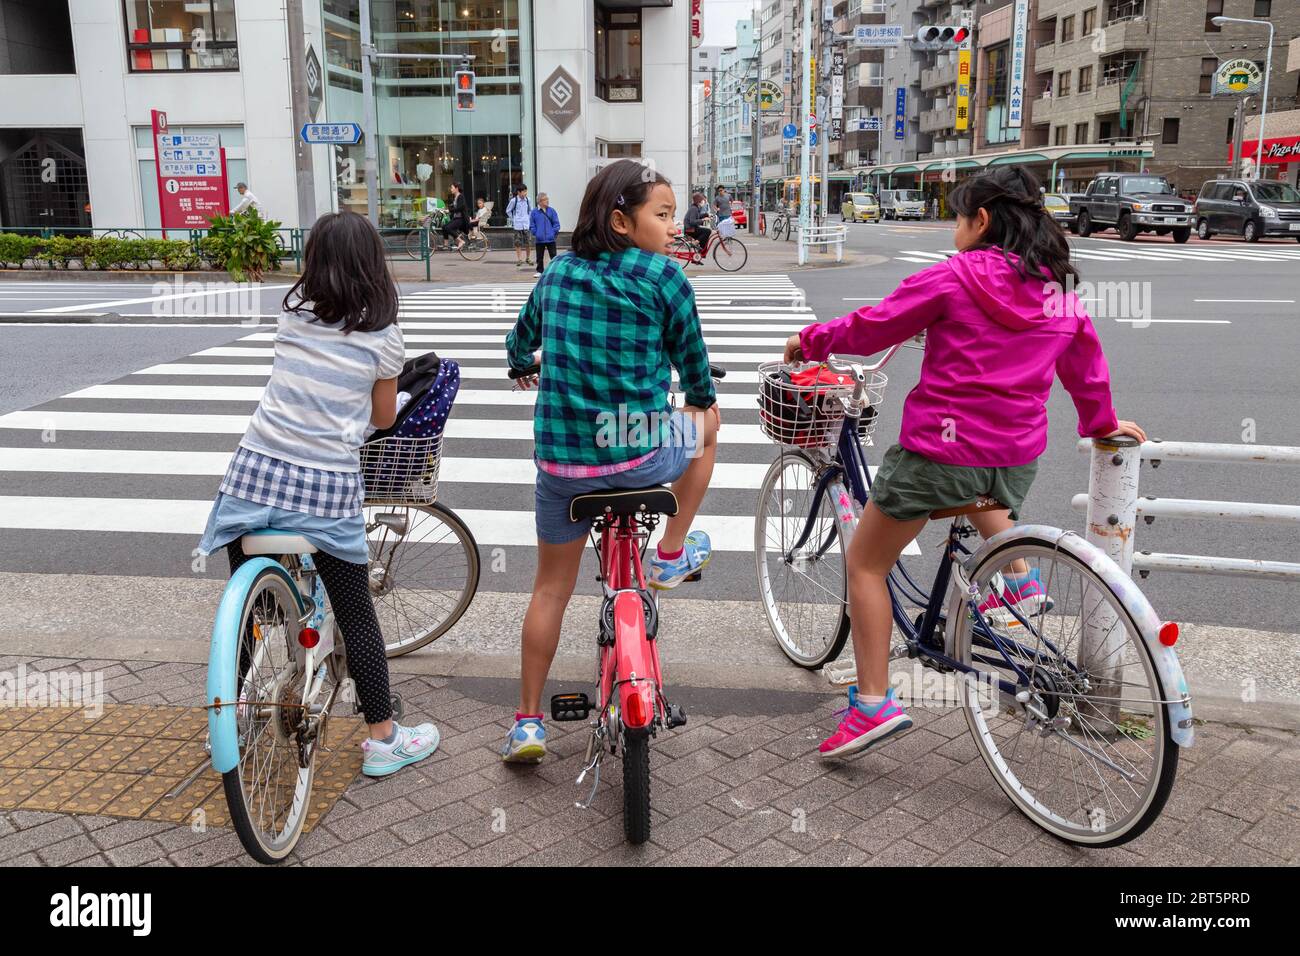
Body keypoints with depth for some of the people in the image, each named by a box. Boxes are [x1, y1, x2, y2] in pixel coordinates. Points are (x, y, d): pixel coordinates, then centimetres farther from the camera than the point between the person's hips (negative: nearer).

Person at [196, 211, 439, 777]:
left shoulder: (293, 310, 8)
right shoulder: (383, 336, 0)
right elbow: (384, 418, 10)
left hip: (254, 473, 3)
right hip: (329, 486, -3)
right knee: (356, 615, 9)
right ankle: (383, 739, 19)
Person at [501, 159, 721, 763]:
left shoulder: (556, 273, 7)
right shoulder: (664, 276, -6)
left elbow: (518, 346, 22)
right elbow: (691, 360, 4)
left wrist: (526, 365, 47)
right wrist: (703, 401, 27)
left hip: (560, 459, 4)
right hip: (641, 456, -4)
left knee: (551, 587, 20)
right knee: (706, 425, 29)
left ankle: (528, 722, 24)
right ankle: (671, 556, 33)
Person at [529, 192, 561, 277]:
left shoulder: (551, 211, 0)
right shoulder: (534, 212, -2)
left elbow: (556, 224, 1)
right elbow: (532, 226, 3)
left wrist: (554, 232, -7)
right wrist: (536, 233, -6)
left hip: (551, 239, 0)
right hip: (539, 239, 1)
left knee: (553, 255, 0)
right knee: (540, 256, 11)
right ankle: (539, 271, 22)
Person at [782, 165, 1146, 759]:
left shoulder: (954, 278, -9)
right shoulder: (1059, 290, 9)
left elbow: (870, 330, -6)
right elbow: (1086, 365, 23)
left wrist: (809, 341, 12)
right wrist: (1101, 423, 40)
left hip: (940, 451, -6)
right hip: (1019, 459, 7)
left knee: (865, 563, 9)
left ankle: (873, 704, 6)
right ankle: (1019, 581, 24)